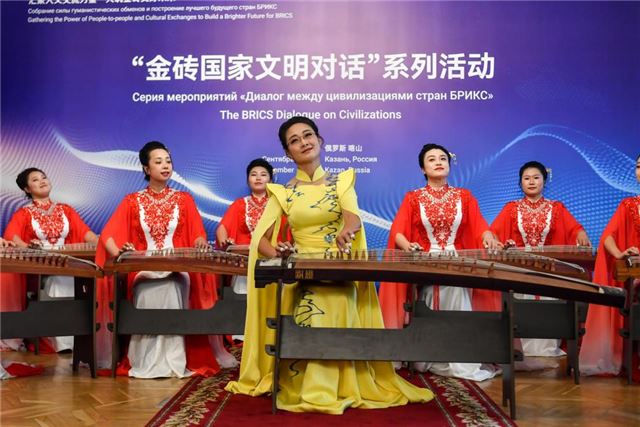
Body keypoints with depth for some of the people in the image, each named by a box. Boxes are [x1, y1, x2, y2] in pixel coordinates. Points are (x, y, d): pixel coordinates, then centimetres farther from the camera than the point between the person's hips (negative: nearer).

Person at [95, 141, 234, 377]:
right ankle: (146, 364, -22)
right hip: (143, 271, 0)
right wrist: (119, 252, -24)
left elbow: (198, 236, 2)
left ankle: (173, 363, -24)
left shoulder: (184, 200, 12)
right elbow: (108, 235, -1)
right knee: (148, 299, -31)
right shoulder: (132, 201, 10)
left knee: (170, 295, -31)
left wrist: (200, 243, -24)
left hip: (176, 271, 0)